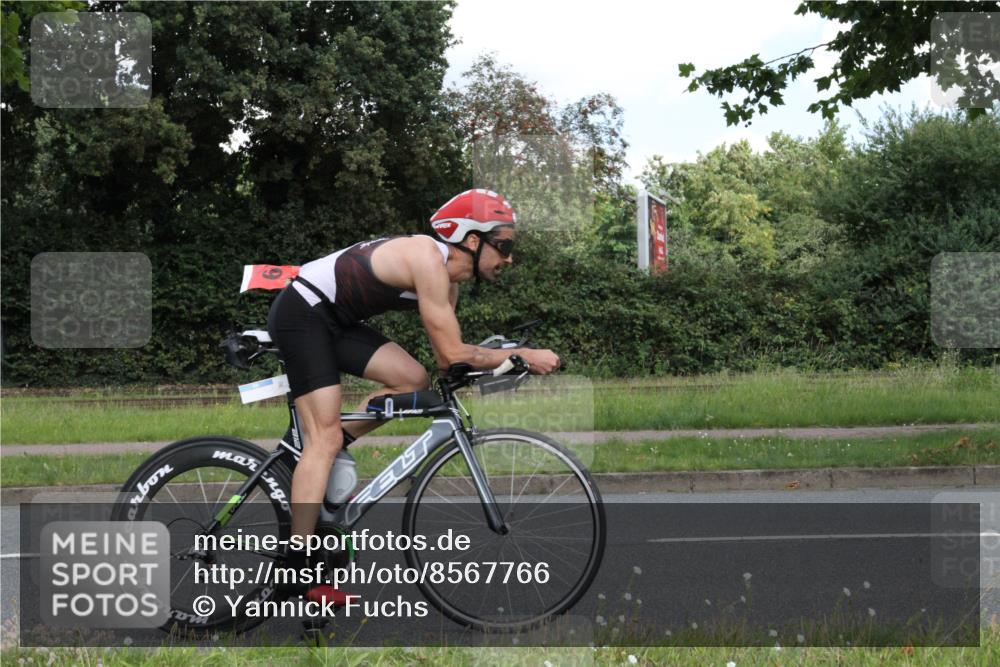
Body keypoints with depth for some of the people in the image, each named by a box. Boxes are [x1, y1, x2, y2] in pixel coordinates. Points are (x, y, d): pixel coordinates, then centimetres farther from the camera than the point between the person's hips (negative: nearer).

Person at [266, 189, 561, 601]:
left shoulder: (448, 279, 8)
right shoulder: (428, 259, -21)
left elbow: (446, 357, 12)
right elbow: (452, 355, -21)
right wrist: (524, 355, -15)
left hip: (335, 320, 9)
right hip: (301, 313, -9)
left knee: (412, 380, -3)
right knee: (325, 437, -15)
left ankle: (314, 459, 5)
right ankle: (295, 579, -18)